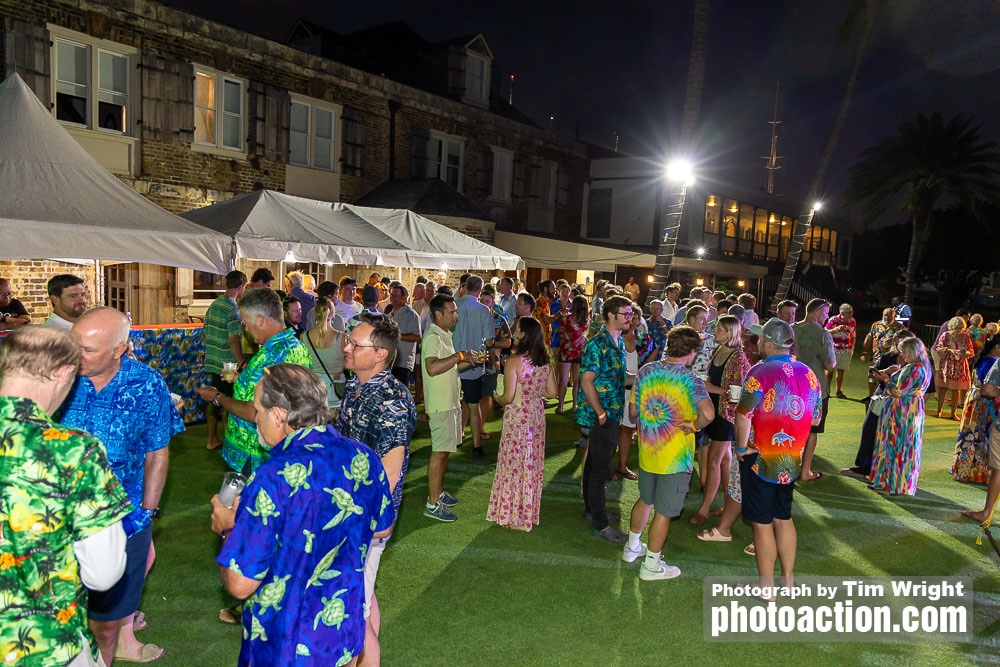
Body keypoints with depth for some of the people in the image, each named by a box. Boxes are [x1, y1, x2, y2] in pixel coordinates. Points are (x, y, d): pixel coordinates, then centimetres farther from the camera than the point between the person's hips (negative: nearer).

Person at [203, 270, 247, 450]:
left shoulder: (214, 304, 10)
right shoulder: (233, 309, -17)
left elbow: (204, 335, 17)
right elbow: (234, 339, -24)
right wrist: (242, 364, -22)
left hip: (212, 361, 8)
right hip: (227, 364, -8)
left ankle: (213, 439, 25)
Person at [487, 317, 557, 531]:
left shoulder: (514, 361, -17)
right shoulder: (545, 362, 1)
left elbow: (508, 397, -19)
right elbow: (552, 392, 6)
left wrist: (497, 398, 2)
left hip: (517, 417, -6)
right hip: (537, 415, 6)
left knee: (515, 464, 6)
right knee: (533, 465, 16)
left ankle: (515, 518, 16)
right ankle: (529, 514, 28)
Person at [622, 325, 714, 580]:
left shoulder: (645, 371, -3)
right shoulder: (690, 379, -18)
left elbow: (633, 410, 5)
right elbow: (708, 413, -36)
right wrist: (694, 425, -17)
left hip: (646, 451, 5)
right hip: (675, 457, -5)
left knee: (645, 500, 25)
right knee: (664, 512, 9)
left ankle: (632, 547, 40)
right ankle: (651, 565, 21)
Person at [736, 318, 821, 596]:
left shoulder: (760, 372, -18)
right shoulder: (808, 373, 2)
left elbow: (744, 415, -25)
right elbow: (815, 419, 10)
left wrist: (742, 447, -12)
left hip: (761, 459, -6)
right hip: (791, 461, 6)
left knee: (762, 524, 5)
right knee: (783, 519, 20)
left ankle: (766, 588, 17)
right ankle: (788, 579, 31)